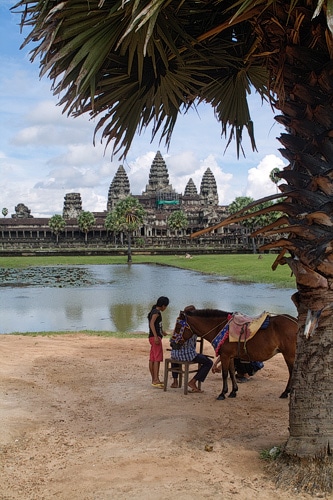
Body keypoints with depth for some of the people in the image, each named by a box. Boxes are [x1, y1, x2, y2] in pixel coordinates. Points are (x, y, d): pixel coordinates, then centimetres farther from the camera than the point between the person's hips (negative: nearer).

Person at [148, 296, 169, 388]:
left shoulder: (154, 311, 20)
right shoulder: (156, 312, -11)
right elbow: (151, 323, -23)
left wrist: (162, 331, 50)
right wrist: (156, 336, -30)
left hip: (153, 337, 10)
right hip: (155, 337, -10)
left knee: (152, 359, 10)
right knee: (157, 358, -13)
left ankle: (154, 380, 14)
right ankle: (156, 380, -18)